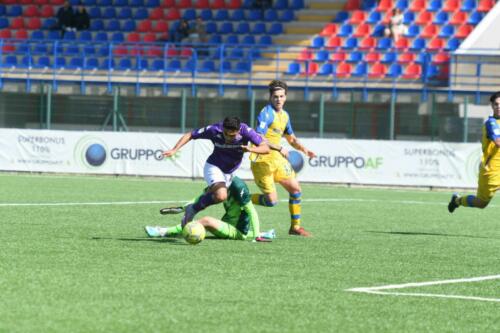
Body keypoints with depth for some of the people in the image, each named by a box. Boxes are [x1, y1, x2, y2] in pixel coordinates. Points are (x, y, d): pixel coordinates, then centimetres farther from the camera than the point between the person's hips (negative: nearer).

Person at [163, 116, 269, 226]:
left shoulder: (245, 131, -24)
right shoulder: (214, 130, -26)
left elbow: (265, 148, -25)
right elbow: (189, 135, -13)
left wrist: (251, 149, -45)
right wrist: (174, 150, -25)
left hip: (229, 173, 5)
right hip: (213, 167, -5)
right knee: (221, 196, -30)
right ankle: (193, 209, -12)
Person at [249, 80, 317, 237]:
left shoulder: (284, 115, 12)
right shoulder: (266, 113, -16)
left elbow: (291, 138, 25)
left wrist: (304, 149, 8)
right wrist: (279, 148, -29)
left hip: (277, 159, 8)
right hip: (262, 160, -8)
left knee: (295, 189, 5)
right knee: (272, 201, -12)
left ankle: (295, 227, 17)